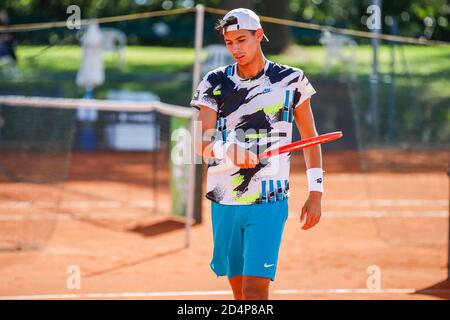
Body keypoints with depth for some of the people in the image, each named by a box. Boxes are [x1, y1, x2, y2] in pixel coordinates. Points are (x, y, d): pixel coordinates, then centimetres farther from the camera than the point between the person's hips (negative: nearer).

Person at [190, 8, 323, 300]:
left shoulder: (291, 80, 0)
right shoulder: (215, 82, 3)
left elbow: (310, 138, 8)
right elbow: (201, 143, -6)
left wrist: (315, 193, 4)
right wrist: (227, 150, -29)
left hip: (269, 202, -3)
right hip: (224, 202, 3)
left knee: (255, 287, -14)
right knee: (238, 287, 9)